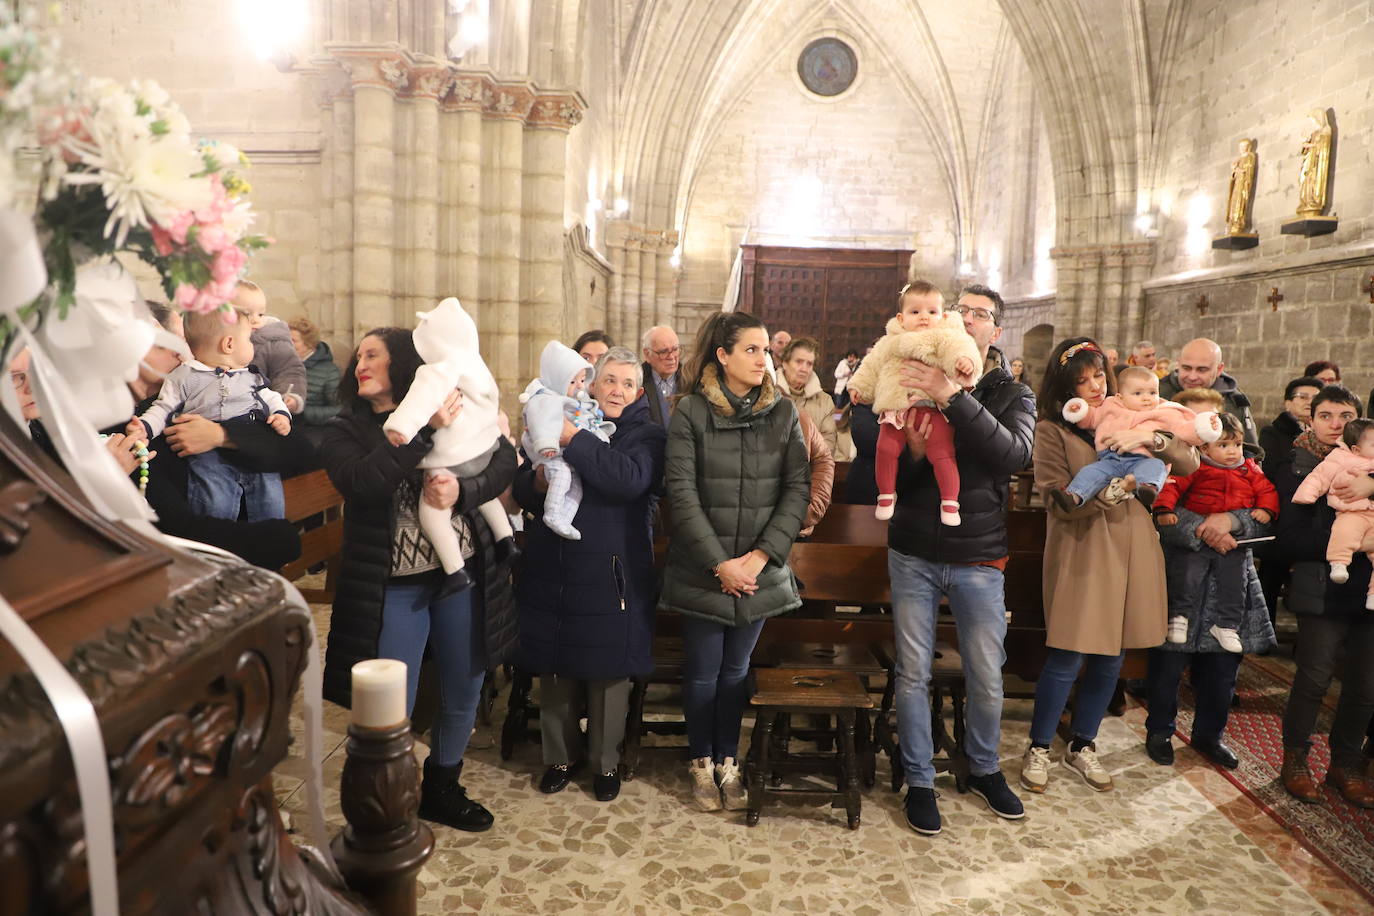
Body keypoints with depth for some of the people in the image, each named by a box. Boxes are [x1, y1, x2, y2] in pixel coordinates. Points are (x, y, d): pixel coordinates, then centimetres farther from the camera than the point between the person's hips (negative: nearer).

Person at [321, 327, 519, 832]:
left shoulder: (456, 412, 3)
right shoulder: (344, 430, 0)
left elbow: (505, 460, -5)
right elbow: (361, 483, -20)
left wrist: (462, 490, -24)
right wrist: (425, 430, -21)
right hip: (393, 587, -2)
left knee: (463, 696, 17)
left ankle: (441, 789, 42)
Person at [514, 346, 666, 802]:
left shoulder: (647, 435, -3)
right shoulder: (556, 422, 7)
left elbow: (630, 478, -24)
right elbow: (521, 488, 8)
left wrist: (574, 439, -24)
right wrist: (538, 480, -15)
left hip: (611, 575, -3)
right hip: (552, 571, 3)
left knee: (608, 671, 8)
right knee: (555, 668, 13)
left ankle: (605, 762, 29)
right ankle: (561, 755, 34)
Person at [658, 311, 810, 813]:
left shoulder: (783, 412, 0)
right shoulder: (691, 411, -7)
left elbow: (798, 488, -4)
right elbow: (681, 492, -12)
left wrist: (761, 555, -12)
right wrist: (720, 563, -15)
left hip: (759, 570, 2)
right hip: (701, 569, -2)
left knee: (736, 669, 14)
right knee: (703, 670, 10)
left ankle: (728, 761, 31)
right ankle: (701, 762, 30)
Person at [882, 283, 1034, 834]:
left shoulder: (1011, 395, 3)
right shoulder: (914, 386, 3)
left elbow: (1014, 456, -20)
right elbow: (888, 477, 0)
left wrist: (953, 397, -28)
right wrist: (913, 452, -23)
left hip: (978, 558, 0)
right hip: (913, 554, 0)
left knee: (987, 678, 11)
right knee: (913, 674, 6)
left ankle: (984, 769, 36)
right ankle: (919, 781, 25)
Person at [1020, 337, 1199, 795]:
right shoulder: (1051, 429, -5)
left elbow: (1189, 462, 2)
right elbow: (1059, 502, -11)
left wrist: (1151, 437, -15)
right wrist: (1114, 487, -21)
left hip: (1130, 549, 5)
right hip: (1080, 552, -5)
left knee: (1111, 656, 11)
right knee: (1067, 658, -3)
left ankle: (1082, 747, 28)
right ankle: (1039, 749, 15)